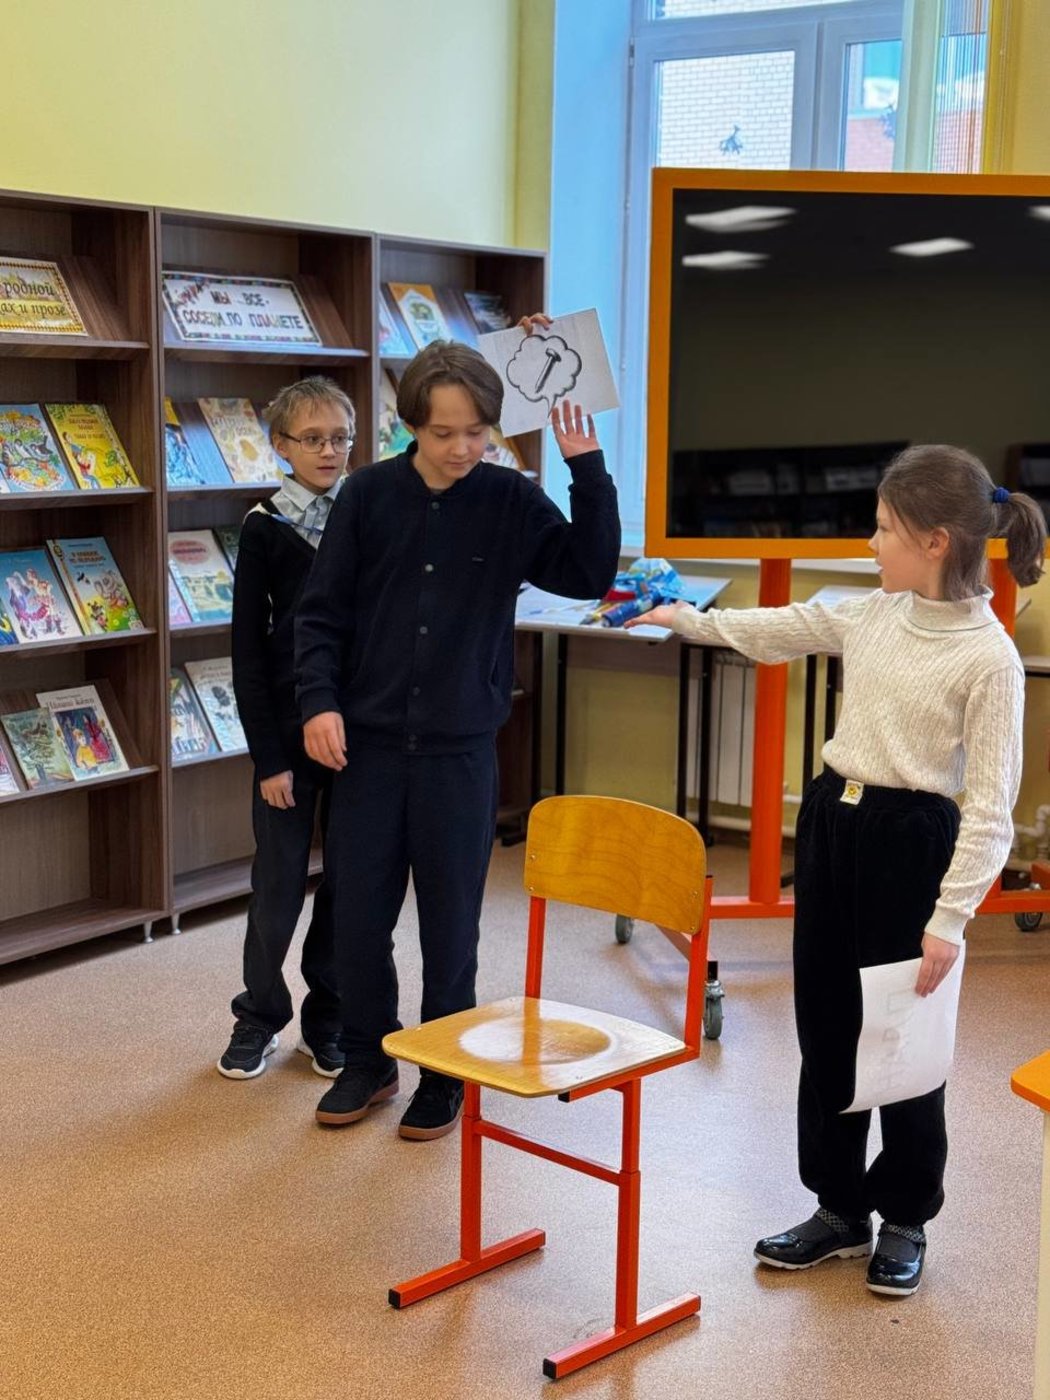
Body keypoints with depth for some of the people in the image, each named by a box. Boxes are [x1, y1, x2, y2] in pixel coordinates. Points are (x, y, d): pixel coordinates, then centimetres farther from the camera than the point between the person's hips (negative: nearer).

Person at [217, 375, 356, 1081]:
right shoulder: (265, 527, -3)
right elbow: (249, 649, -4)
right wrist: (269, 756, -8)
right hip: (290, 729, -2)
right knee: (279, 883, 5)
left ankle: (329, 1020, 23)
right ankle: (261, 1015, 23)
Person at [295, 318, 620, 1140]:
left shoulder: (512, 501, -3)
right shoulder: (368, 495, -2)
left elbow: (591, 574, -8)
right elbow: (323, 613, 1)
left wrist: (586, 466, -14)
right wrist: (320, 703, -10)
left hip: (461, 751, -1)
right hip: (367, 745, 1)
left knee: (450, 924, 8)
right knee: (357, 916, 8)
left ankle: (446, 1075, 25)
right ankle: (369, 1060, 28)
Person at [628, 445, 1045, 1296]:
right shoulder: (871, 617, 2)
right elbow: (777, 631, 21)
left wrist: (950, 919, -18)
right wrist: (687, 621, 25)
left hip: (910, 841, -7)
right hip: (831, 820, 7)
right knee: (824, 1030, 13)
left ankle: (905, 1219, 27)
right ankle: (840, 1208, 28)